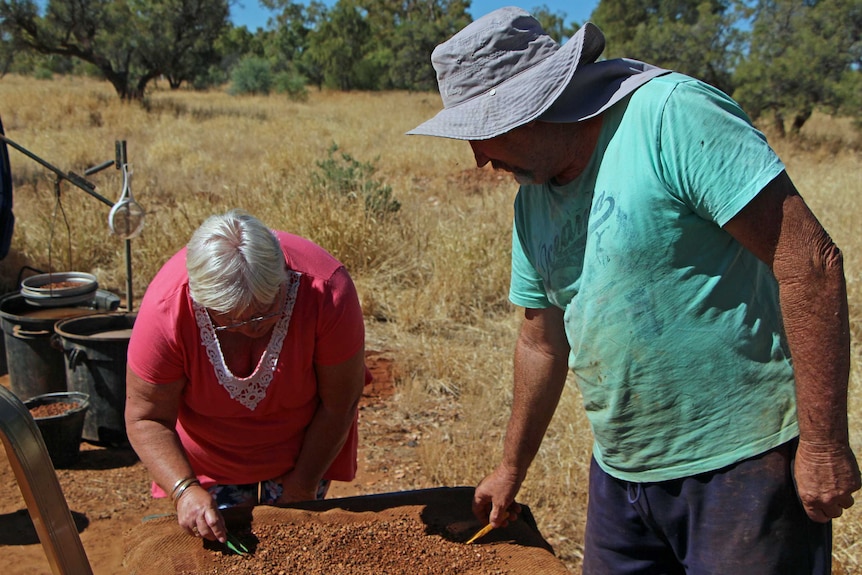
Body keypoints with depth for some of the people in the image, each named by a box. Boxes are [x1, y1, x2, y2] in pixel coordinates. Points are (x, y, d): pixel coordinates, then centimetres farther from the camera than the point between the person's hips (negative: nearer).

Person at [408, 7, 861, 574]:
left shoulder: (671, 115, -18)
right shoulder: (532, 201, 7)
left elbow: (809, 262, -20)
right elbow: (543, 343, 17)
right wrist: (512, 469, 25)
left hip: (740, 463, -7)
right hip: (621, 471, 7)